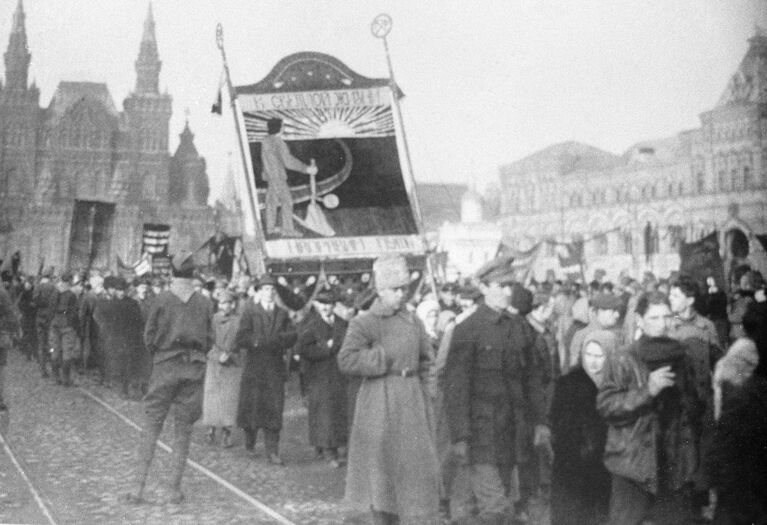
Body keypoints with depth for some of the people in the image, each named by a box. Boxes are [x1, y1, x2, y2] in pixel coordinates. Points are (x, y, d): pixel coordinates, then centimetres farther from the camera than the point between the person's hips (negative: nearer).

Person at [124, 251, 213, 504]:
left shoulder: (162, 300, -5)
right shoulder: (204, 303, -1)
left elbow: (149, 336, -3)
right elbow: (209, 339, 2)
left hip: (165, 366, -1)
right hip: (194, 369, 1)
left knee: (151, 426, 3)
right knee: (183, 429, 7)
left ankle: (138, 487, 0)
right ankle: (175, 489, 9)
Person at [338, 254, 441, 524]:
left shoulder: (412, 321, 8)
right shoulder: (363, 323, -8)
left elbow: (426, 359, 18)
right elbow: (346, 360, -19)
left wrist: (423, 390, 9)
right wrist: (384, 357, -17)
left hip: (411, 403, 5)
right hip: (379, 404, -4)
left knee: (419, 467, 3)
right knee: (383, 469, 4)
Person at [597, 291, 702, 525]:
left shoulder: (682, 359, 10)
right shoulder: (622, 361, -5)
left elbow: (695, 408, 18)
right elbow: (606, 405, -11)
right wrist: (647, 391, -20)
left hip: (675, 465, 4)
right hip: (633, 462, -4)